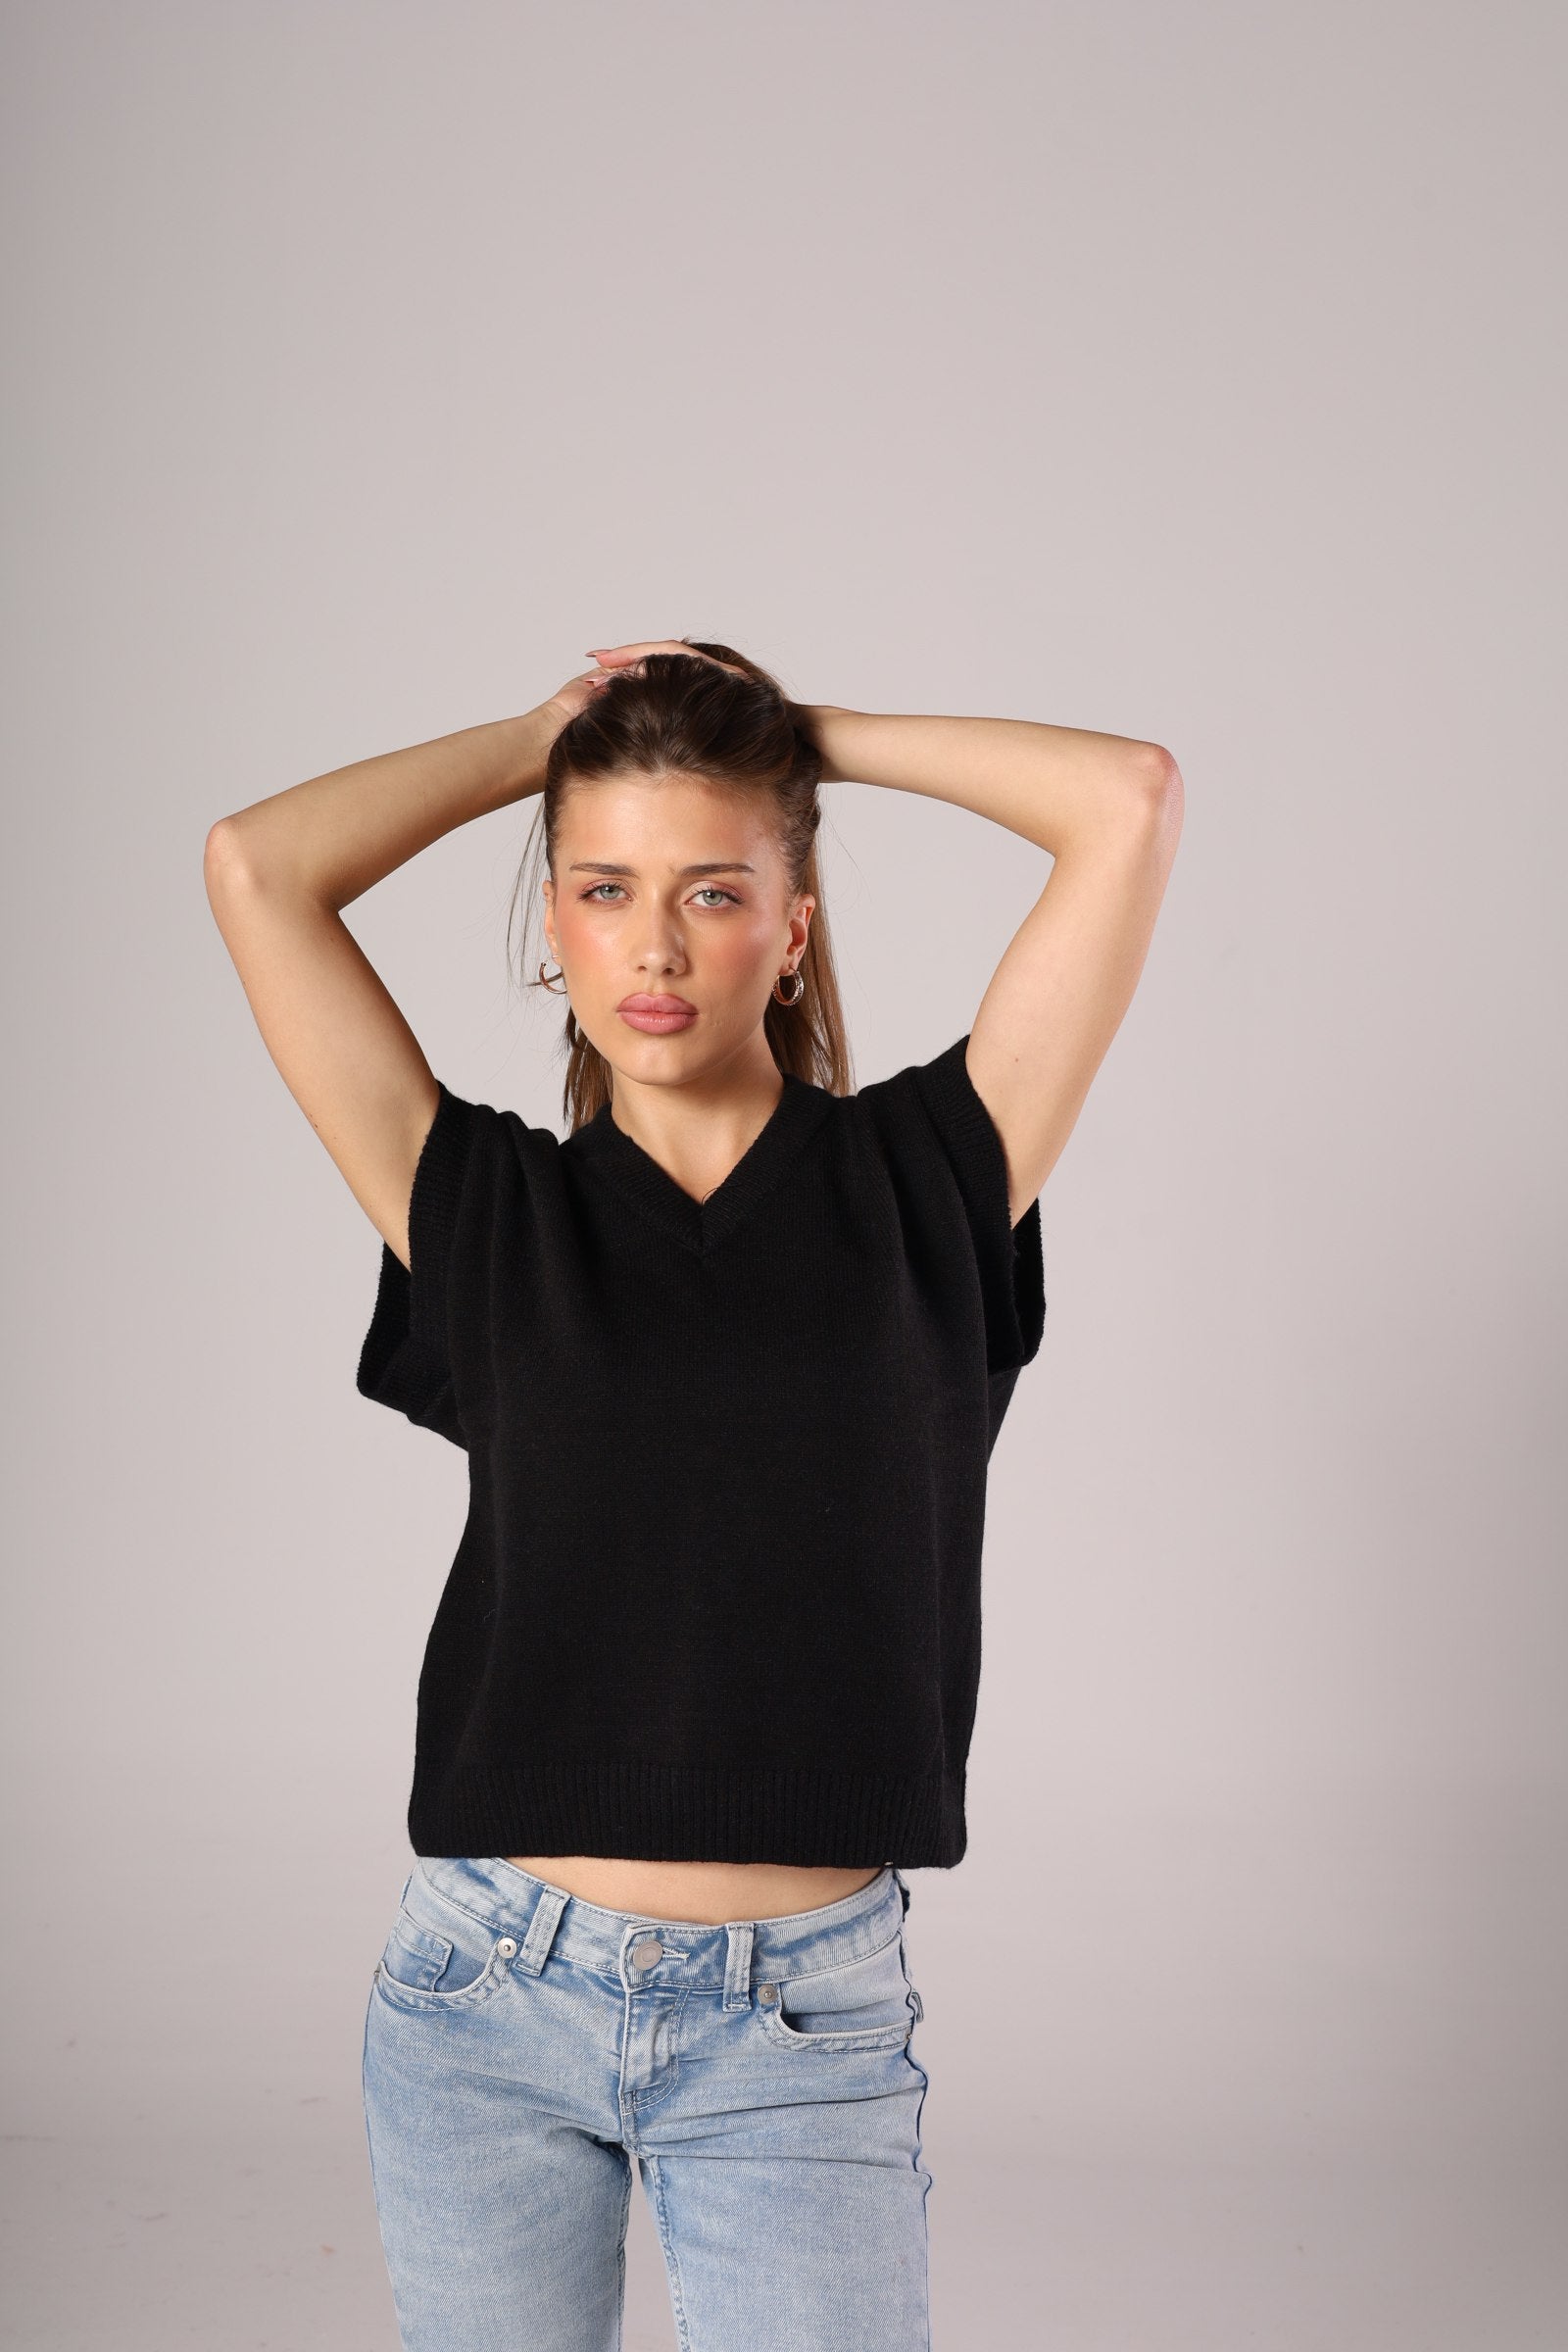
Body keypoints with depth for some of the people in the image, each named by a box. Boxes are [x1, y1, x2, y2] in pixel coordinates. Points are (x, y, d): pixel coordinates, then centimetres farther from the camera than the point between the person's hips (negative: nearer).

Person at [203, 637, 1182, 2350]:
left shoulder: (916, 1181, 2)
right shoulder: (491, 1210, 4)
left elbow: (1131, 800, -3)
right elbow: (255, 866, -2)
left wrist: (808, 730, 6)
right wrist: (543, 736, 8)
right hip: (487, 2001, 2)